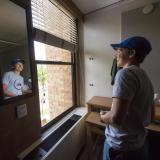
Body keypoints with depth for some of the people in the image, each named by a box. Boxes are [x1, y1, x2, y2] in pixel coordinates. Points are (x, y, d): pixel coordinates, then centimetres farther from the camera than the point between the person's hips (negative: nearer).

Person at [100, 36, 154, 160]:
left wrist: (103, 117, -10)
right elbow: (150, 117, 11)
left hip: (120, 147, -7)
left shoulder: (126, 73, -22)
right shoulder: (145, 77, 4)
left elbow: (116, 118, -29)